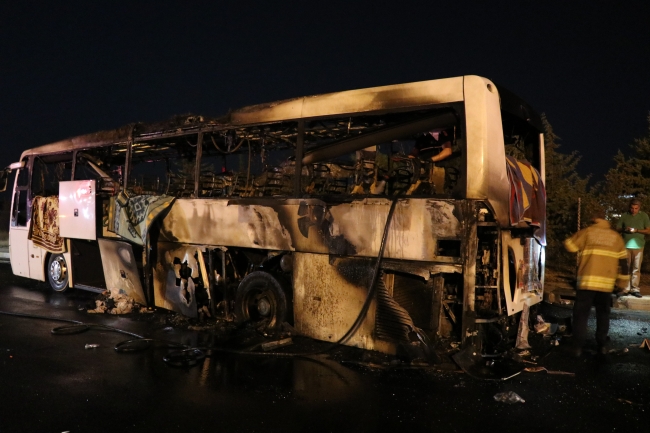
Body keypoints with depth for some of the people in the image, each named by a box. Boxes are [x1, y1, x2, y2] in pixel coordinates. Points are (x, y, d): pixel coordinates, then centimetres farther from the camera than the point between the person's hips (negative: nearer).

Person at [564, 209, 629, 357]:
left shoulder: (587, 232, 4)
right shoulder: (616, 236, 13)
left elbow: (570, 246, 5)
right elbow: (623, 261, 14)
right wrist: (622, 282, 20)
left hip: (587, 281, -3)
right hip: (606, 283, 3)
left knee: (581, 314, 3)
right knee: (603, 314, 18)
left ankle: (578, 346, 0)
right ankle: (602, 345, 20)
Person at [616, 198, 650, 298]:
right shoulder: (624, 215, 7)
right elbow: (617, 228, 10)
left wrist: (637, 230, -13)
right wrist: (624, 230, -11)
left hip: (638, 246, -1)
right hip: (626, 245, 1)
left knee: (636, 268, 0)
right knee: (626, 268, 4)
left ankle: (635, 289, 4)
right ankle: (626, 289, 8)